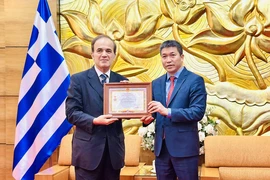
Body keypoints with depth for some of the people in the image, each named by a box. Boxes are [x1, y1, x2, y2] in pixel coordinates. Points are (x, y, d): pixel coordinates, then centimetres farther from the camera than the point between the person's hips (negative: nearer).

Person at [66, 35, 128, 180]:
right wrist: (95, 121, -21)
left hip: (114, 148, 4)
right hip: (88, 149, -4)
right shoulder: (78, 79, -1)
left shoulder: (122, 81, 9)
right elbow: (72, 113, -7)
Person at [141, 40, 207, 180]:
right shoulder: (156, 83, 12)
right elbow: (154, 110, 14)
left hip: (184, 146, -5)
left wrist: (168, 111, -24)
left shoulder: (195, 80, -6)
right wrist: (148, 118, -9)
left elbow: (198, 111, -16)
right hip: (161, 147, 5)